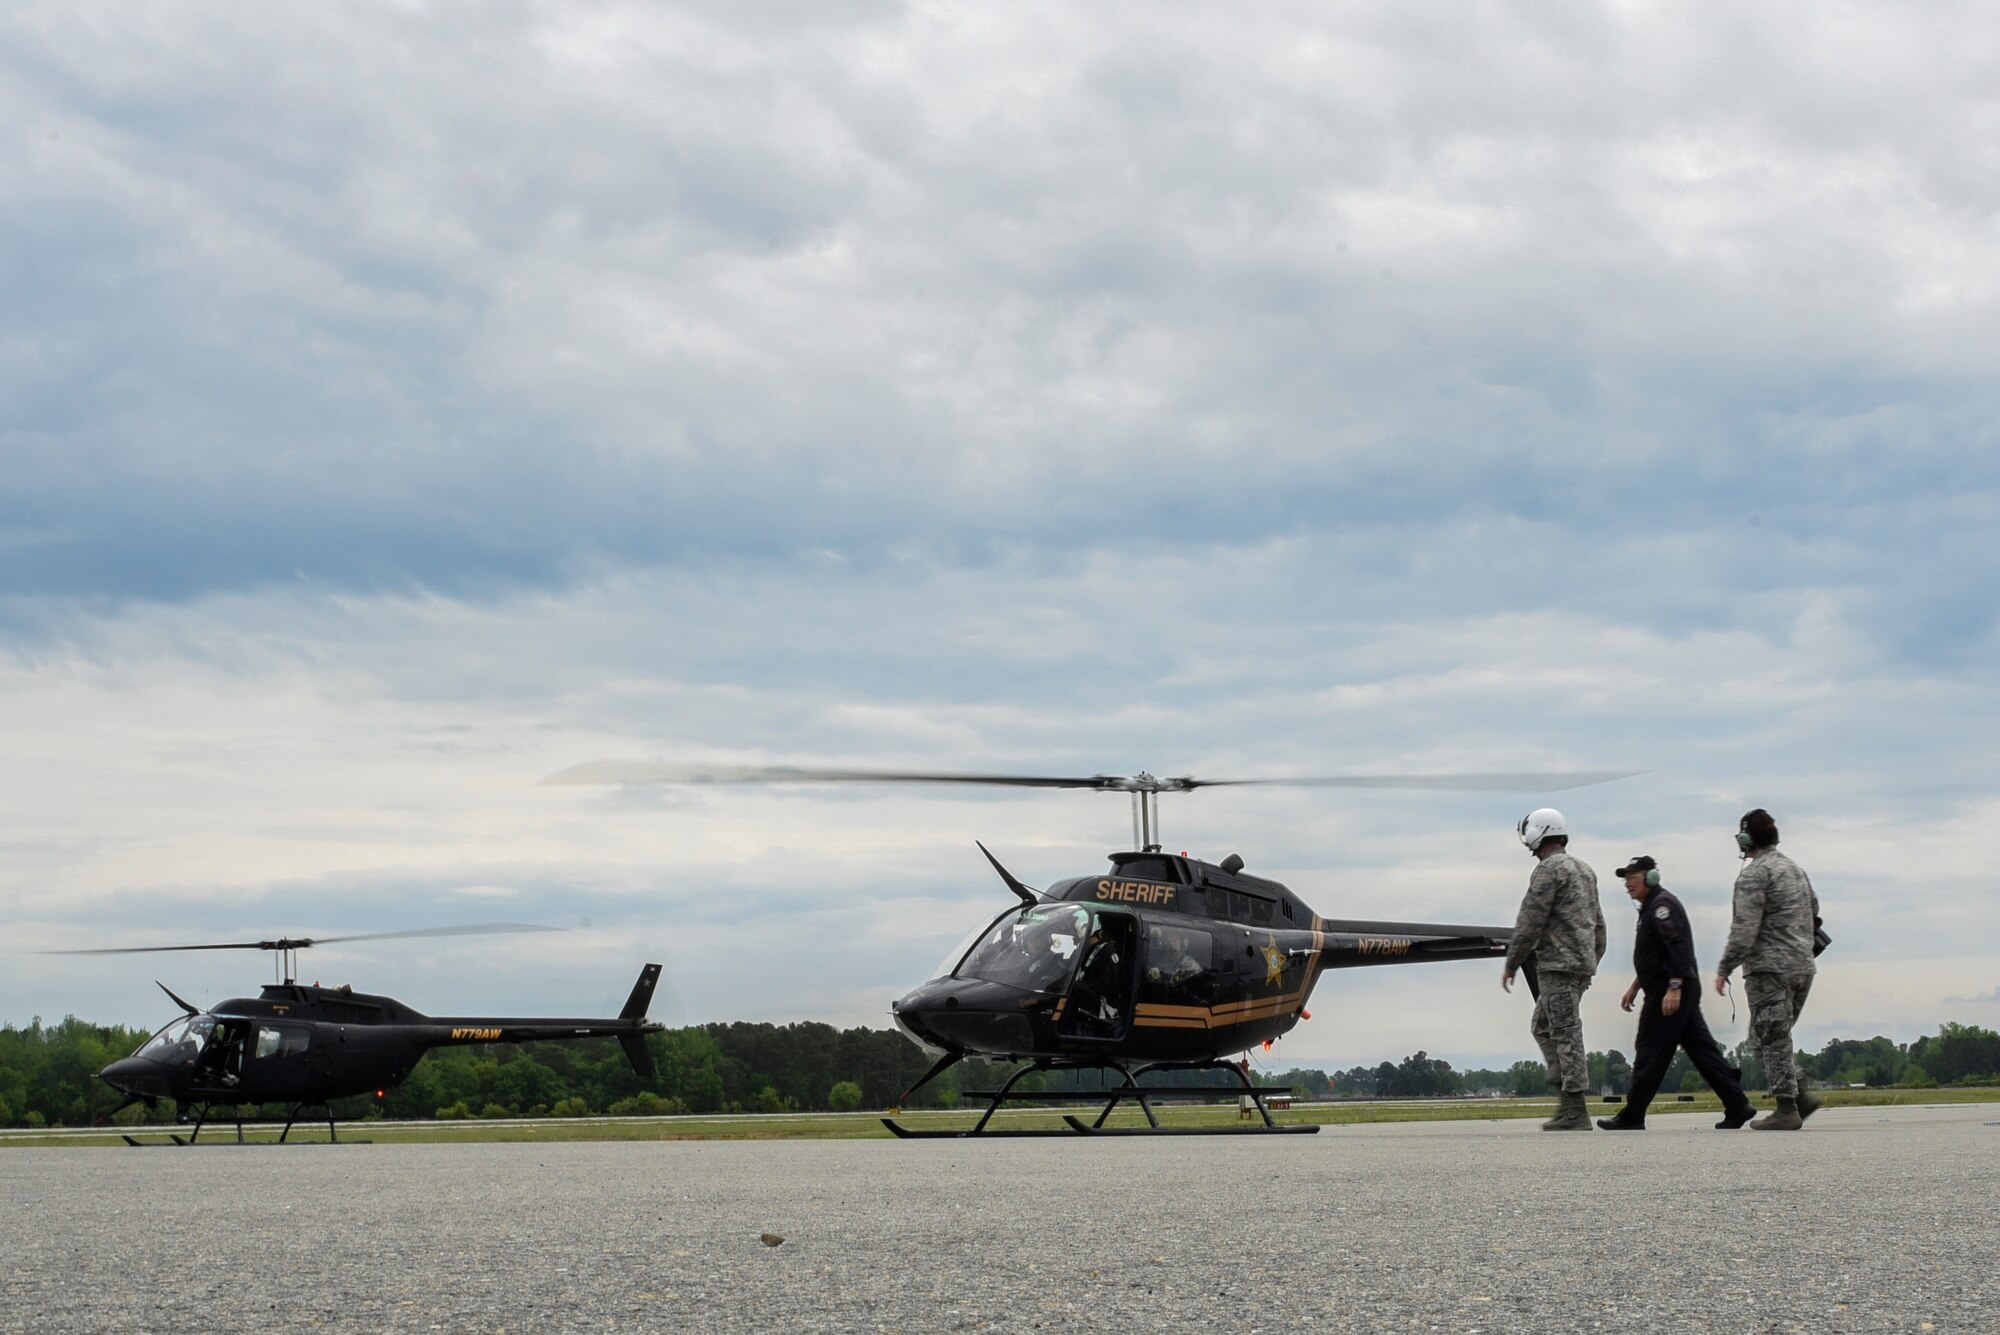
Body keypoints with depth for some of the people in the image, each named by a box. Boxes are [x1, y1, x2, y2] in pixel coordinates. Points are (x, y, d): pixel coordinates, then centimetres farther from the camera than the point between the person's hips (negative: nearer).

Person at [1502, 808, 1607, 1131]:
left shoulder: (1549, 869, -10)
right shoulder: (1583, 868, 18)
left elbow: (1530, 923, -13)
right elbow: (1597, 922, 21)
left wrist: (1510, 965, -6)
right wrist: (1592, 963, 25)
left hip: (1559, 964, -9)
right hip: (1582, 962, 9)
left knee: (1566, 1034, -8)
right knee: (1543, 1027, 16)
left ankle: (1576, 1113, -9)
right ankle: (1569, 1100, 9)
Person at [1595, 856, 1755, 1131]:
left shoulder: (1662, 904, -13)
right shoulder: (1652, 905, 21)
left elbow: (1678, 947, -23)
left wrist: (1674, 988, -28)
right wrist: (1635, 986, 31)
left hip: (1670, 991, -11)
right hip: (1674, 990, 11)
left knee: (1651, 1053, -5)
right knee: (1700, 1047, 8)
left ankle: (1632, 1116, -1)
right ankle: (1737, 1105, 5)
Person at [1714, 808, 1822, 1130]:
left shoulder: (1754, 874, -10)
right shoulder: (1796, 869, 17)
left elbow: (1744, 929, -16)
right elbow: (1814, 914, 24)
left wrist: (1724, 969, -10)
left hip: (1770, 969, -8)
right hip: (1803, 967, 8)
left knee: (1772, 1039, -4)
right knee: (1777, 1037, 17)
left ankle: (1787, 1109, -6)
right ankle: (1800, 1094, 7)